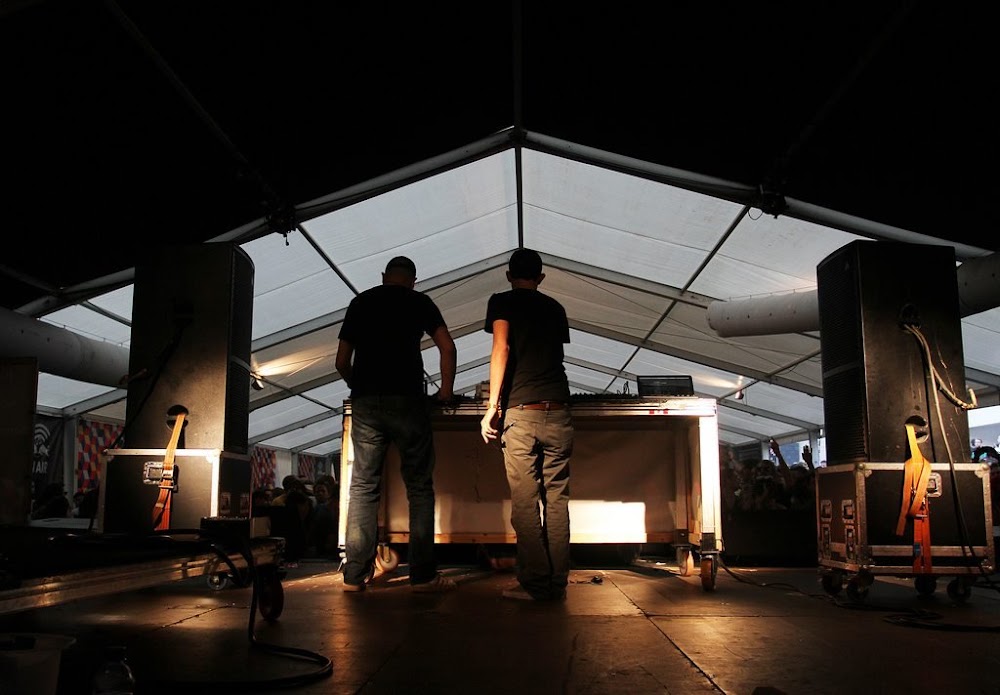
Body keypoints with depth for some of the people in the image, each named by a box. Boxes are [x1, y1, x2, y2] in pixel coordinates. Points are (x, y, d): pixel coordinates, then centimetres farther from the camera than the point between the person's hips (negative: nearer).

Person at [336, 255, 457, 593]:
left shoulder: (360, 302, 16)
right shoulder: (419, 301, 8)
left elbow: (342, 361, 14)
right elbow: (447, 348, -2)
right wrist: (446, 390, 9)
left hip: (365, 402, 3)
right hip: (407, 400, -3)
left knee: (363, 486, 6)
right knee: (419, 486, 2)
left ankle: (355, 574, 6)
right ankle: (422, 574, 1)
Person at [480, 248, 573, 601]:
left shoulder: (502, 301, 7)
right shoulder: (555, 308, 20)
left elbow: (501, 349, -8)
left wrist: (492, 406, -8)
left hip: (520, 412, -4)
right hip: (558, 413, 4)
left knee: (525, 502, 0)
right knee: (556, 499, 6)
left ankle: (535, 584, 2)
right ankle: (557, 583, 9)